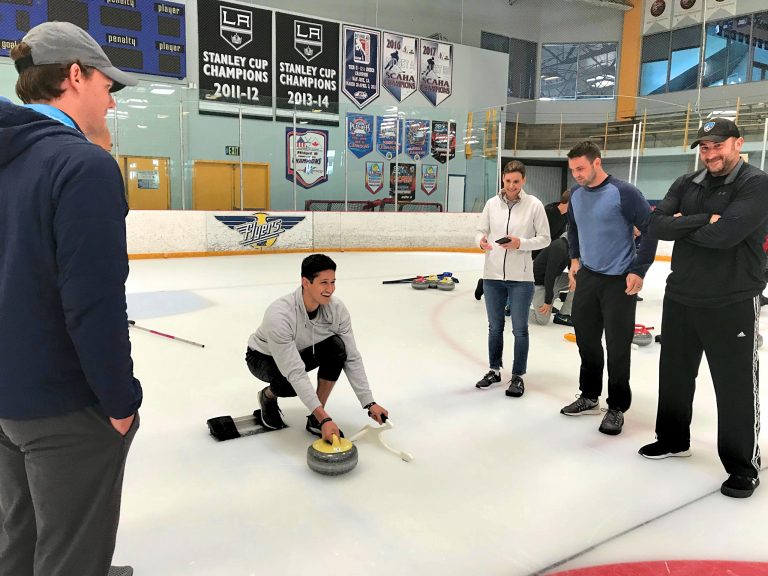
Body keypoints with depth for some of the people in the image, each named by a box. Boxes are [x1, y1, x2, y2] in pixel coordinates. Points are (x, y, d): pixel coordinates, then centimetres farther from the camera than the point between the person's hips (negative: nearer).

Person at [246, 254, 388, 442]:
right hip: (264, 357, -4)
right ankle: (268, 395, 3)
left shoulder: (337, 308, -23)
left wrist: (369, 403, -22)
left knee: (337, 347, -26)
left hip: (301, 353, 5)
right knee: (292, 382, -37)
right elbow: (295, 373, -41)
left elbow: (352, 358, -17)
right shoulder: (279, 314, -39)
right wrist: (324, 418, -44)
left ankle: (315, 419, -11)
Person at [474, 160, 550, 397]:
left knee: (520, 329, 5)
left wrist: (520, 243, -19)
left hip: (521, 277, -3)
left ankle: (518, 376, 18)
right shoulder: (492, 203, 3)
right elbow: (481, 231, 9)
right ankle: (494, 370, 31)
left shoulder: (534, 204, -5)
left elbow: (544, 238, -3)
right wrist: (482, 241, -14)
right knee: (495, 326, 15)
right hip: (492, 275, 3)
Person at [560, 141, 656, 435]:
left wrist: (639, 270, -15)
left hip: (619, 280, -6)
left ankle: (617, 408, 16)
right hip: (586, 276, 6)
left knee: (617, 345, 1)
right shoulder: (576, 194, 3)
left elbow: (651, 228, -13)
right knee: (586, 337, 14)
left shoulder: (623, 192, -16)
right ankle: (589, 397, 31)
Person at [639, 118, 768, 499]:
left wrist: (681, 225, -10)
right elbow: (656, 225, -7)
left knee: (736, 386, 4)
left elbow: (725, 234, -26)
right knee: (674, 374, 17)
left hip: (732, 304, -6)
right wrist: (703, 220, -19)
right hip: (680, 299, 6)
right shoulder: (686, 185, 7)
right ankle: (673, 439, 37)